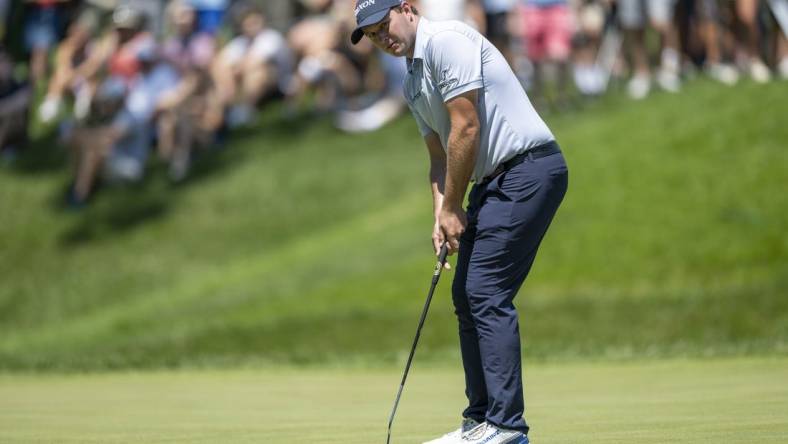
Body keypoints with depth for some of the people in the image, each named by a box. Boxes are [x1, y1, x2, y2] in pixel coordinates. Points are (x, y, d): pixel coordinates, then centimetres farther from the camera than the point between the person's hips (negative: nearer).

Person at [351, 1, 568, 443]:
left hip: (528, 169, -10)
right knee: (468, 295, 10)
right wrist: (442, 214, 3)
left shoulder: (447, 40, -13)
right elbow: (440, 154, 20)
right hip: (494, 180, 10)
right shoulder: (412, 82, 18)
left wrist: (452, 207, -10)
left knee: (486, 293, -15)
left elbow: (466, 128, -17)